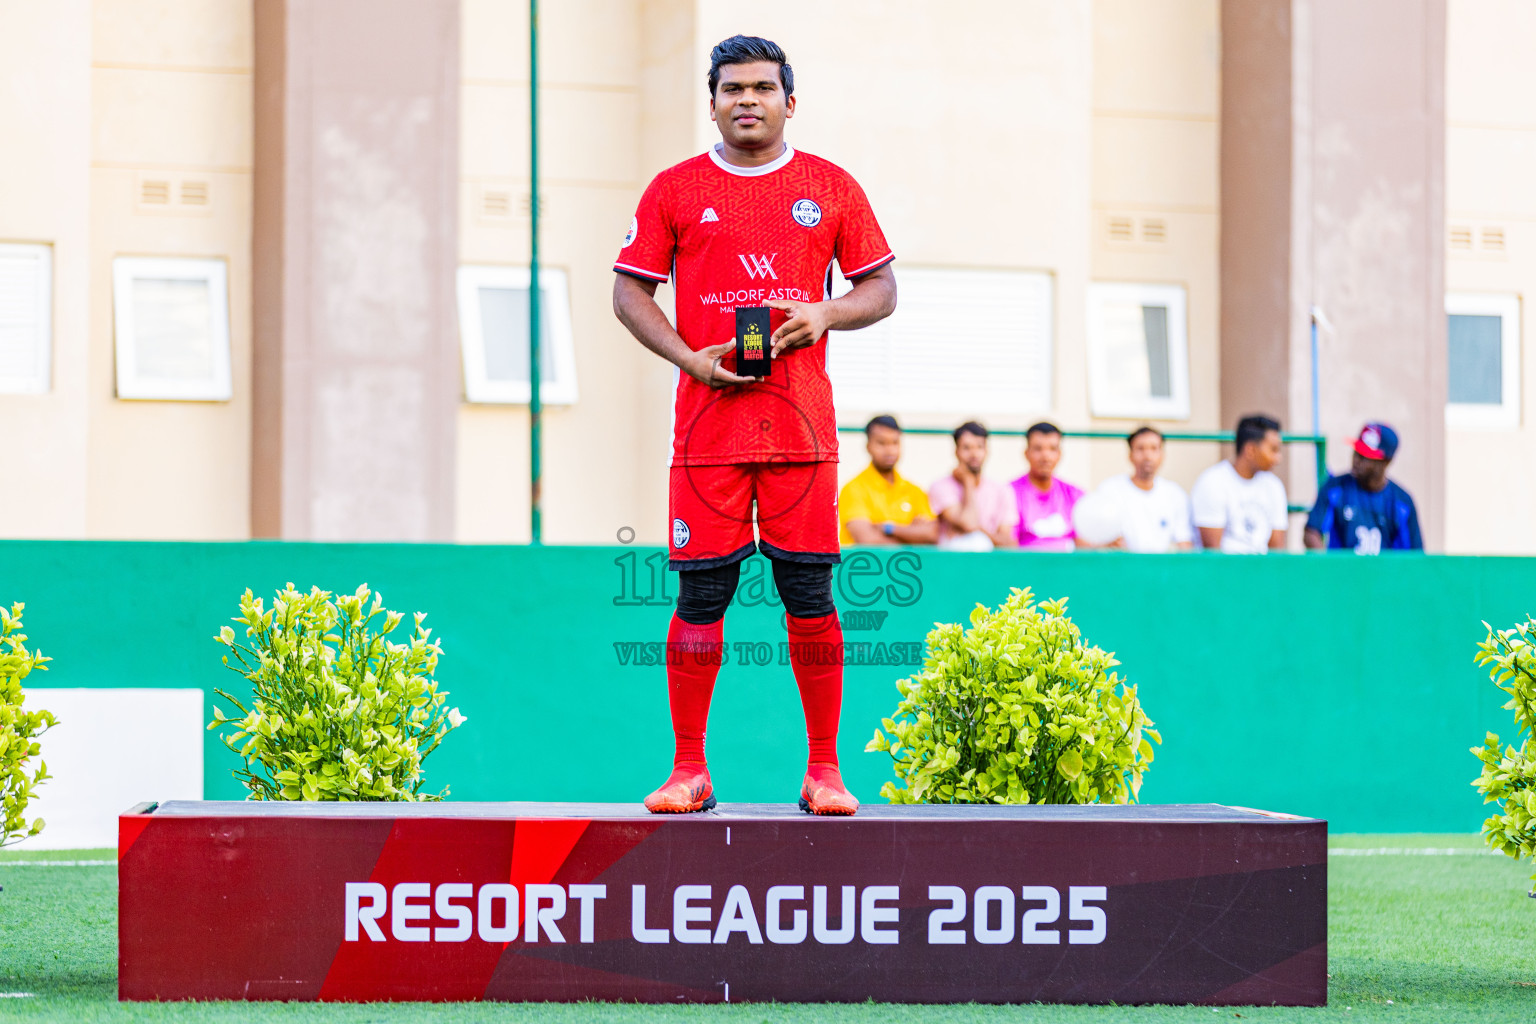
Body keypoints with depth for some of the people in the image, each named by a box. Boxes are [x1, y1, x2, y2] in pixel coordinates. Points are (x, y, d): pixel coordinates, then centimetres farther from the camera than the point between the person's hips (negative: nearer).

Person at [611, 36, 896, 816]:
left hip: (802, 422, 1)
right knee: (700, 592, -2)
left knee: (809, 591, -1)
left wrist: (824, 315, -7)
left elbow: (881, 289, 13)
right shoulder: (676, 190, 7)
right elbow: (630, 291, 8)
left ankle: (824, 772, 5)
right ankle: (689, 771, 5)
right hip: (708, 420, 0)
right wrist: (690, 359, -7)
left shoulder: (831, 189, 10)